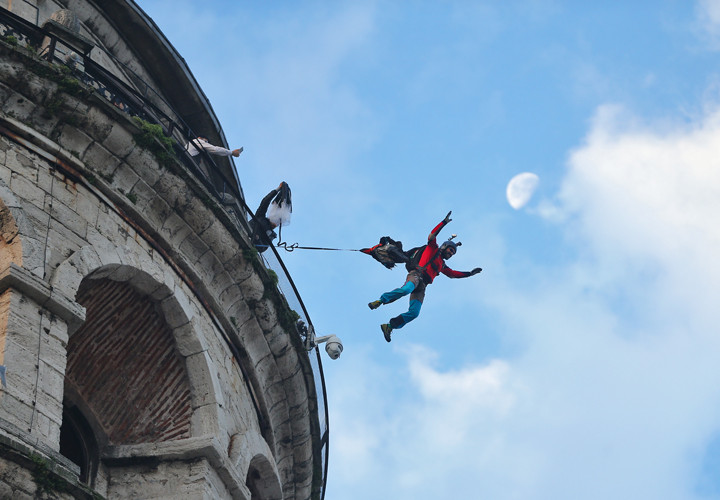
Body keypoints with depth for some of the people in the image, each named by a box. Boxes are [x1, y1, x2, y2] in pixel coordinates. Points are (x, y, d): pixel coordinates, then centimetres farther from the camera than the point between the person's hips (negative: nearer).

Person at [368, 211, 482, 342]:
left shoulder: (442, 266, 36)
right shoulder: (433, 248, 18)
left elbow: (453, 273, 45)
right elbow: (432, 235, 4)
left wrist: (470, 273, 44)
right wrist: (444, 222, -1)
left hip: (422, 286, 6)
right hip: (417, 274, -6)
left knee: (414, 313, -15)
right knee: (406, 289, -41)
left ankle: (389, 326, -14)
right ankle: (380, 301, -32)